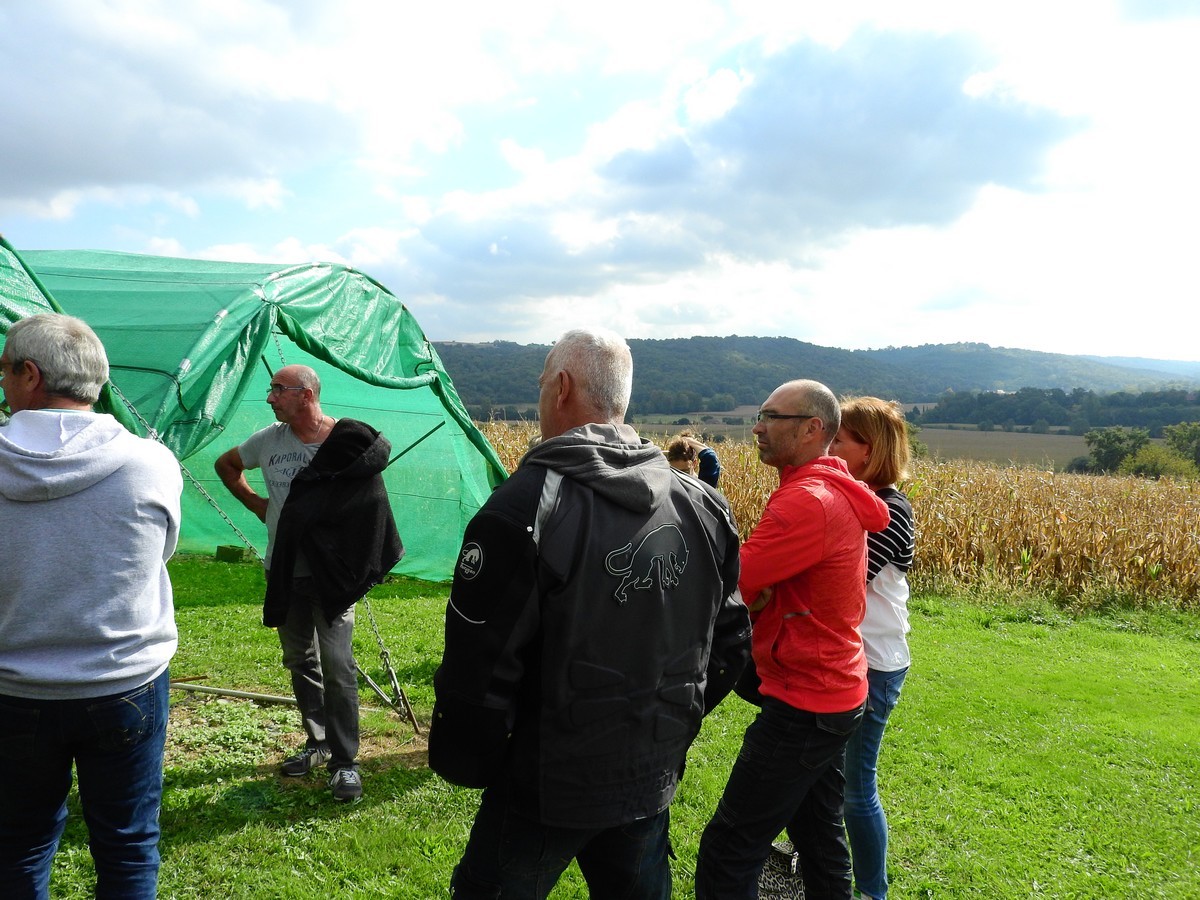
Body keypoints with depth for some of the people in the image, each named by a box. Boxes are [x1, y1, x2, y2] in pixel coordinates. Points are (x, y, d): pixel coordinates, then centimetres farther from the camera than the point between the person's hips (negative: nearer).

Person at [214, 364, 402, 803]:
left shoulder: (350, 442, -11)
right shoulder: (268, 440, 2)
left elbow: (367, 507, -2)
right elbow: (225, 464, 22)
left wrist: (356, 569, -6)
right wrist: (254, 502, 11)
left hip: (331, 575, -5)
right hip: (284, 573, 5)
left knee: (337, 665, -6)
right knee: (300, 662, 16)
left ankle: (344, 761, 5)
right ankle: (317, 743, 32)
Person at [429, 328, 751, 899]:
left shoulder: (524, 507, -22)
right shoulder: (700, 507, -3)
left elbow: (477, 671, -20)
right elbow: (730, 646, 6)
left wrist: (463, 766, -3)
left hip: (547, 788, -5)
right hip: (652, 785, 6)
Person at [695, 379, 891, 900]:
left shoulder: (807, 501, -24)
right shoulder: (838, 493, 9)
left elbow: (727, 583, -26)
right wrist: (760, 593, -9)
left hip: (803, 707, -10)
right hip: (836, 693, 10)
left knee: (727, 854, -2)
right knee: (820, 833, 22)